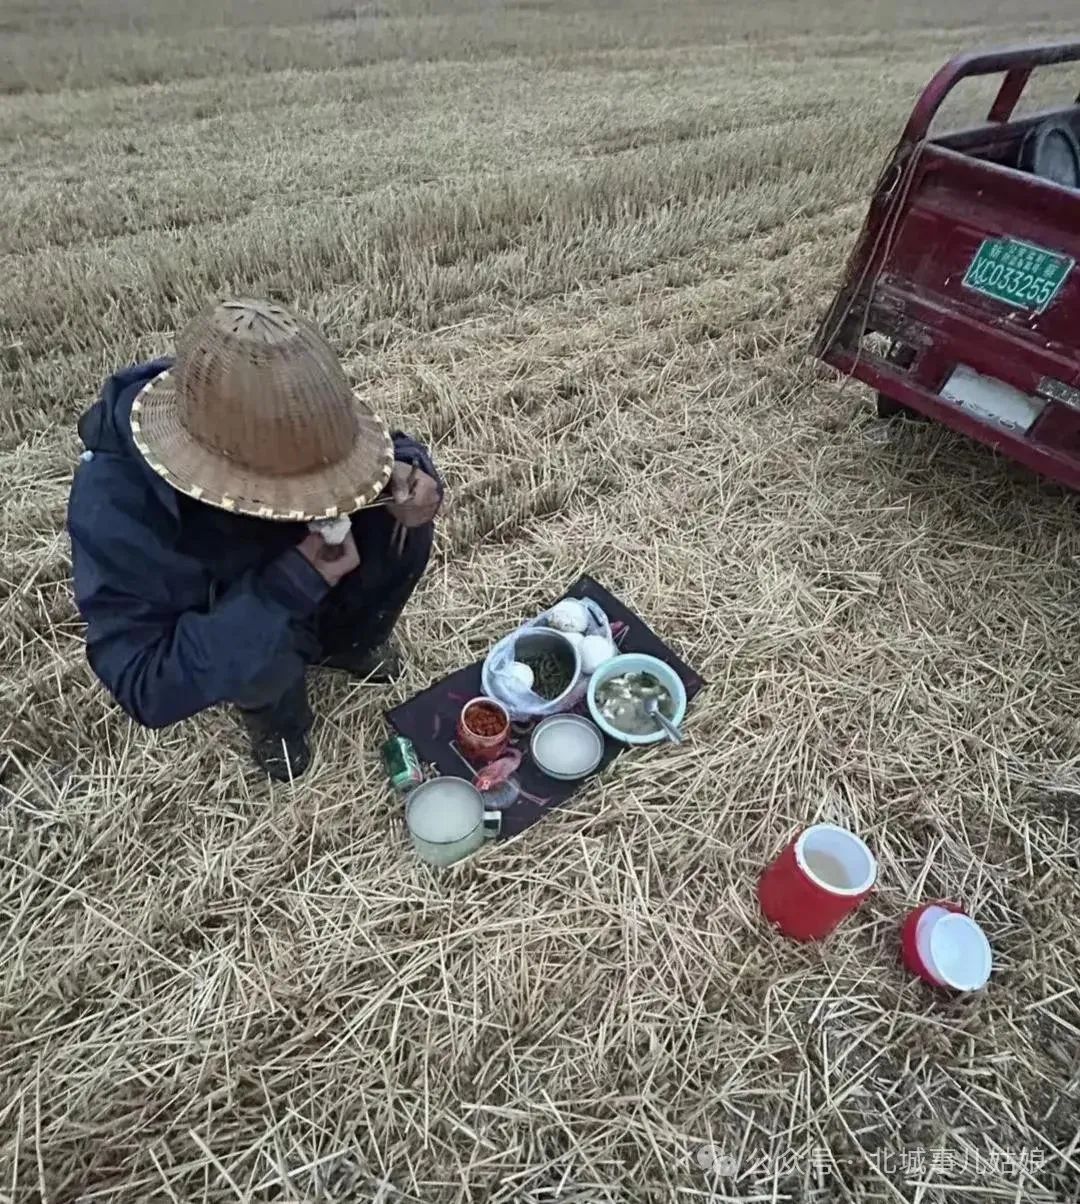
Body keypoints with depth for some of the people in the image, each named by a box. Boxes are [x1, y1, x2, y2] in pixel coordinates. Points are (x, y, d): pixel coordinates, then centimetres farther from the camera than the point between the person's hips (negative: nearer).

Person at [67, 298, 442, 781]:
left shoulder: (278, 421, -26)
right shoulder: (116, 502, -37)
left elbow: (389, 445, -9)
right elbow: (146, 686, -37)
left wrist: (408, 477, -35)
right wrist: (294, 584, -45)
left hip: (295, 560, 4)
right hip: (206, 628, -4)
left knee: (402, 521, -18)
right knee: (263, 665, -36)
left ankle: (347, 641, 10)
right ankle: (270, 705, 3)